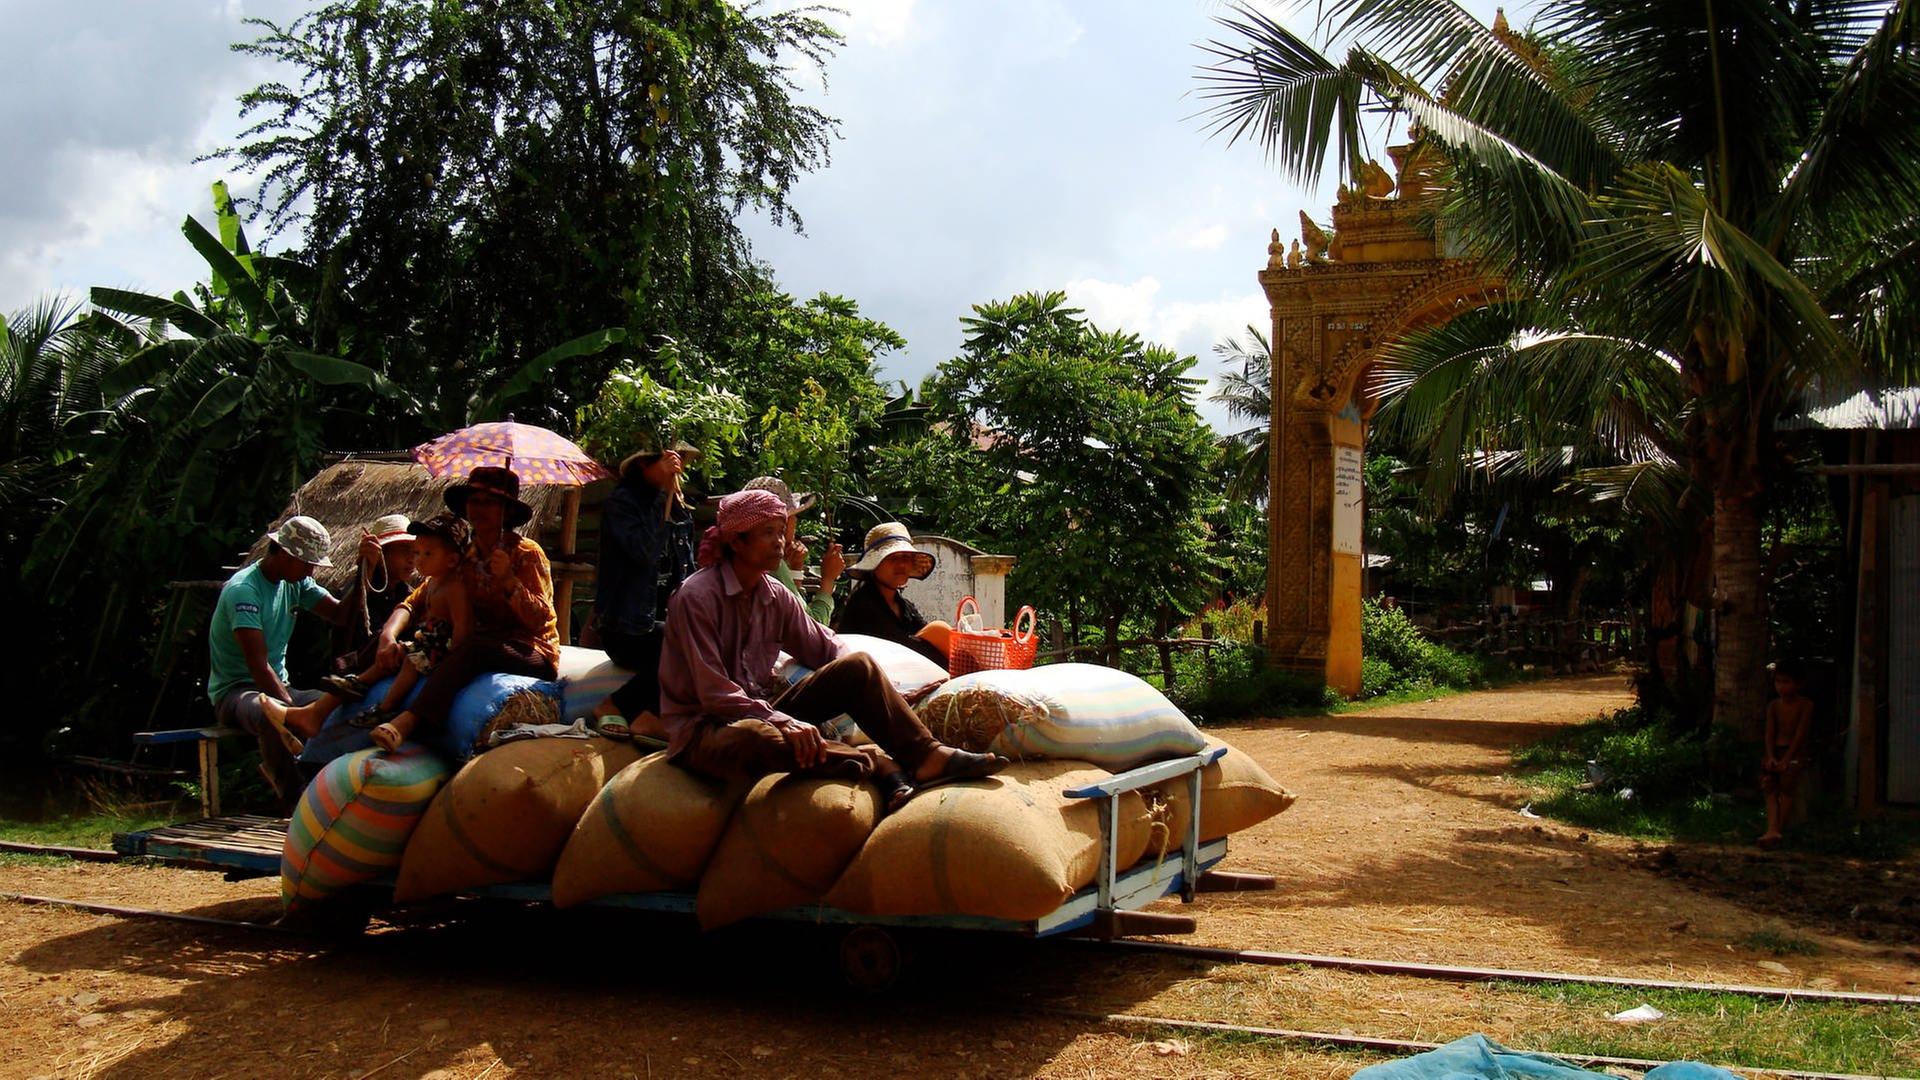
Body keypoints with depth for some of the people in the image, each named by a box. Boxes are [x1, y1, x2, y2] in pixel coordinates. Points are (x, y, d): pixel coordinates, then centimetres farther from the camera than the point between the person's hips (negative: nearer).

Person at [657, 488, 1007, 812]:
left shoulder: (775, 595, 7)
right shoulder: (697, 597, -15)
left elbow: (826, 649, 9)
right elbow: (712, 692, -21)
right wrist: (783, 722, -31)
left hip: (763, 711, 7)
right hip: (702, 729, -7)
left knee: (859, 666, -10)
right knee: (752, 736, -44)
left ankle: (926, 755, -24)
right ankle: (879, 765, -32)